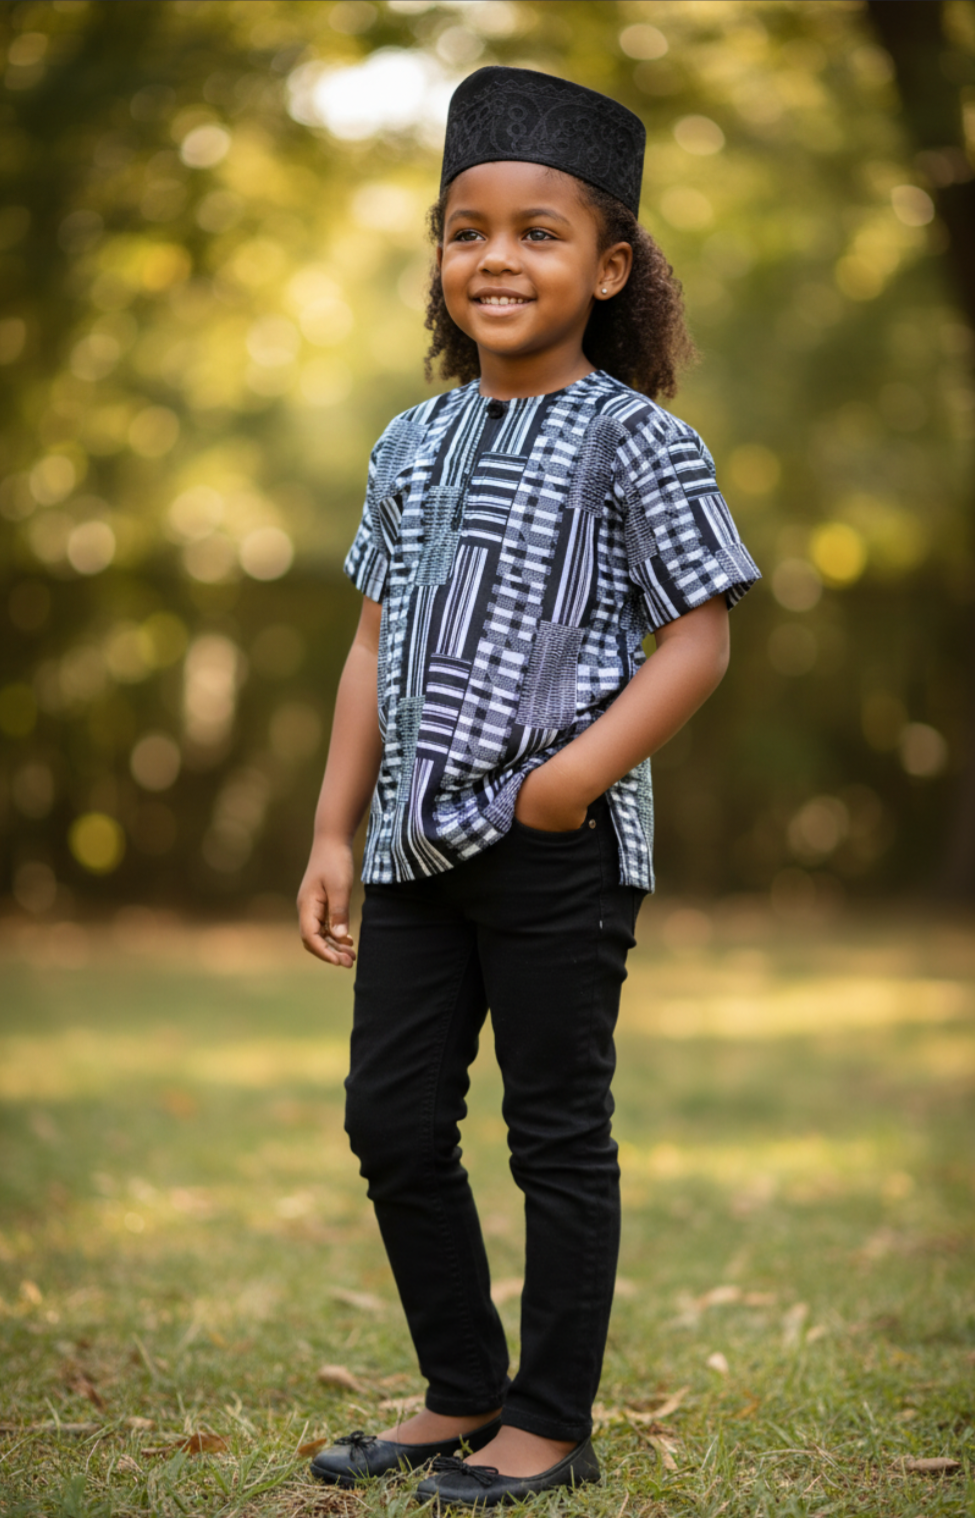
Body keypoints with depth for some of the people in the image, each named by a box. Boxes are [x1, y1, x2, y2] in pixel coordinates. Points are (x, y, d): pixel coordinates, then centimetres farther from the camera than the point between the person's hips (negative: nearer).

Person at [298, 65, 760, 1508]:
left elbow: (700, 636, -9)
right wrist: (333, 832, 10)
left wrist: (589, 767, -22)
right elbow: (378, 647, 13)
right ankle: (463, 1392, 26)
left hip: (560, 847, -6)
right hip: (419, 840, 6)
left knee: (558, 1131, 3)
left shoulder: (633, 438, -6)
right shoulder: (414, 443, 11)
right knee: (391, 1119, 10)